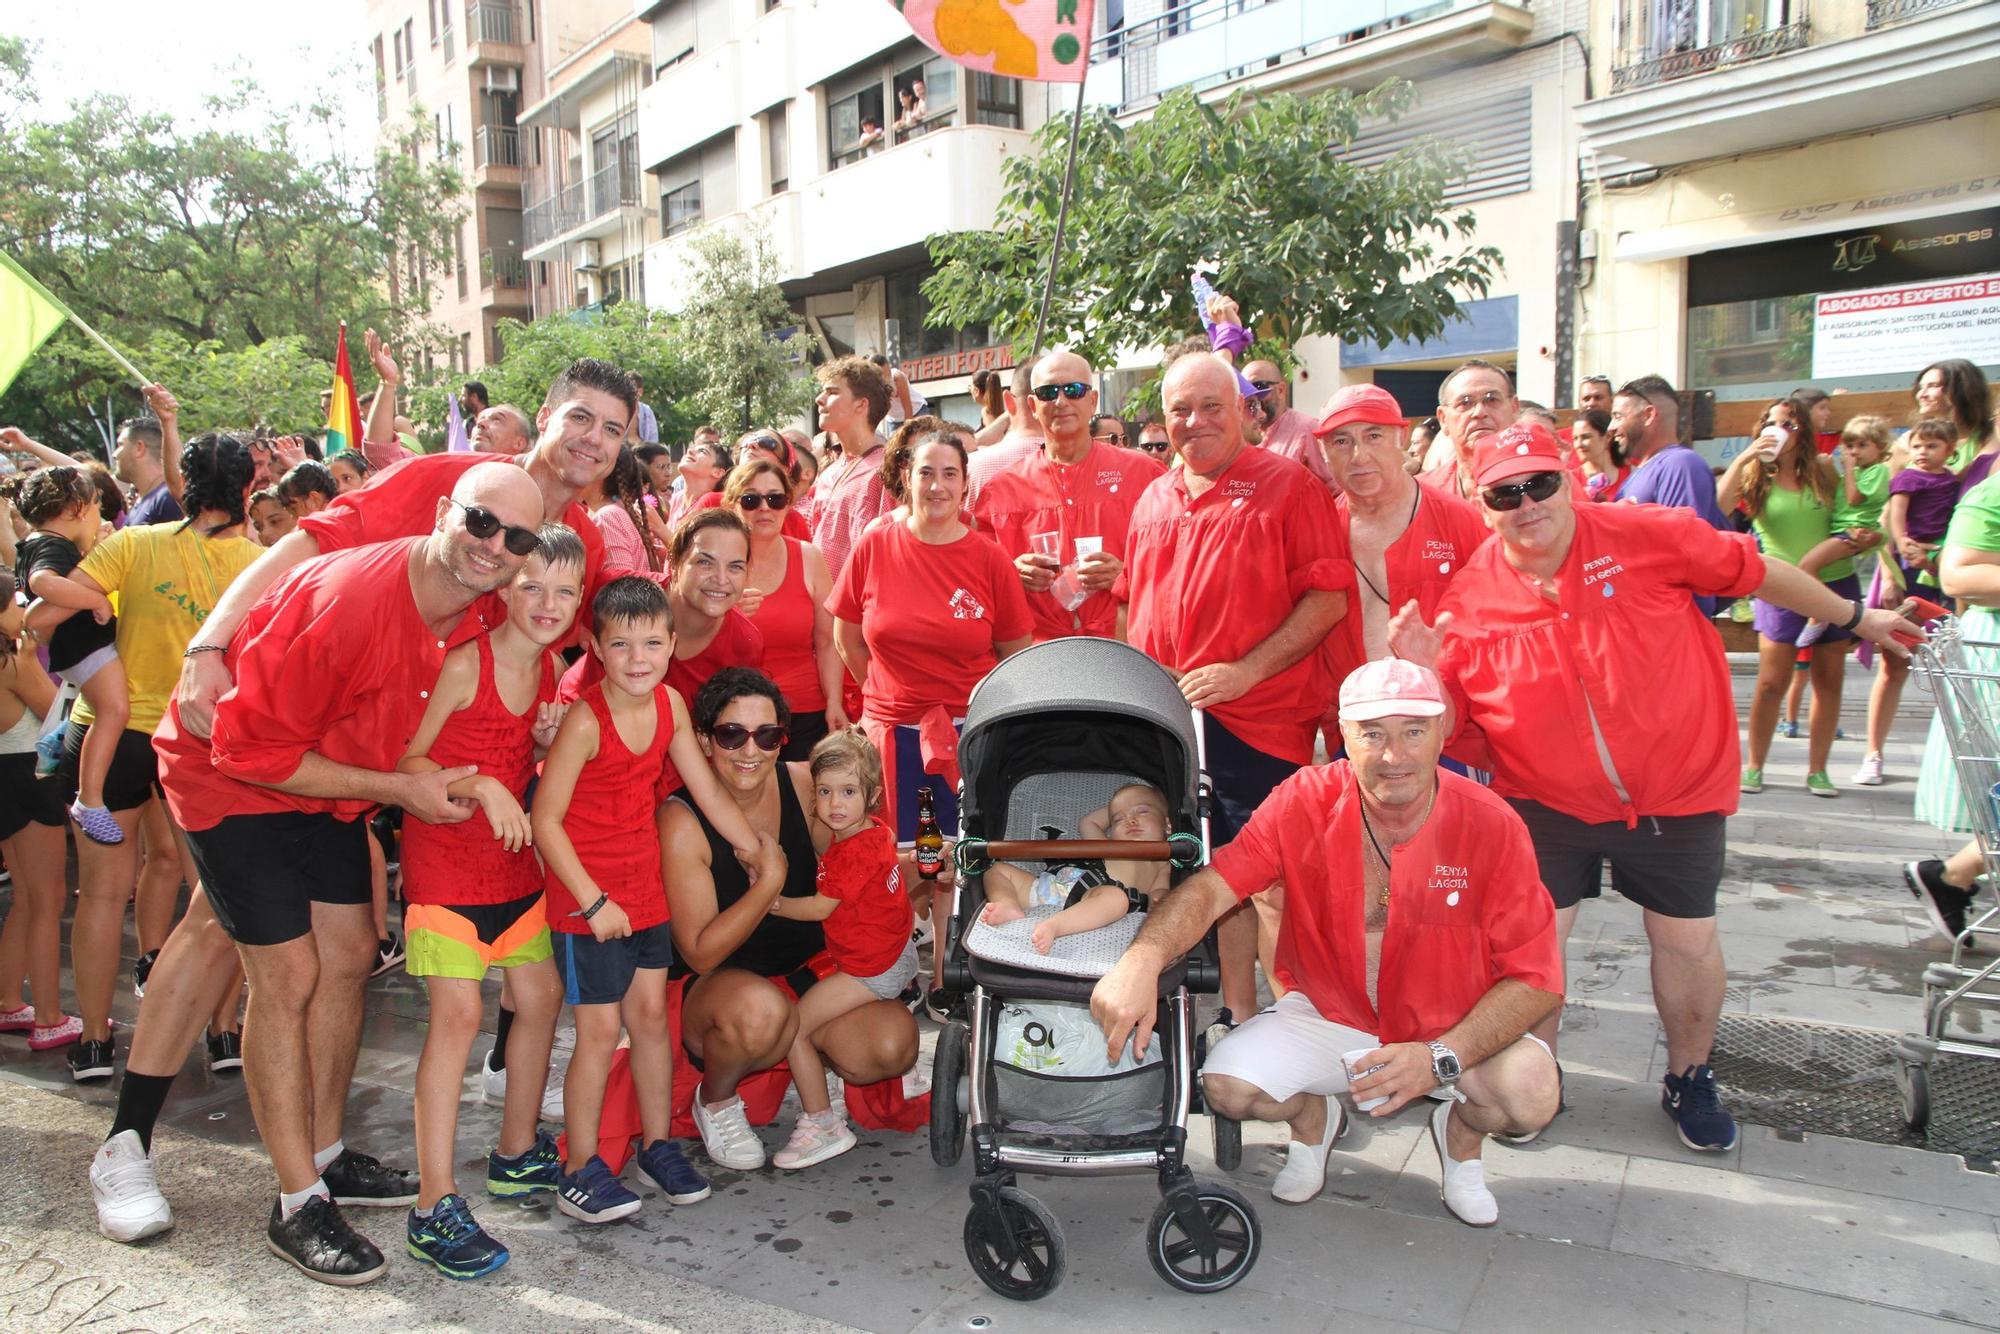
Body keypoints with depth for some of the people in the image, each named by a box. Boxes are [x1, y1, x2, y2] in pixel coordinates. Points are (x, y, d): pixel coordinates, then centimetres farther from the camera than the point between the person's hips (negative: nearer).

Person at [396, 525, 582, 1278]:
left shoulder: (553, 666, 5)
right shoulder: (464, 662, -15)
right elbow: (407, 758, -15)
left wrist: (548, 743, -4)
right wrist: (481, 785, -26)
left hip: (514, 858, 7)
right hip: (444, 856, -7)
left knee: (542, 996, 12)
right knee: (458, 1013, -12)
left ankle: (517, 1153, 31)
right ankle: (434, 1207, -5)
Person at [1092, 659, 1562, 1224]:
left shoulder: (1491, 825, -18)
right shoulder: (1305, 802, -16)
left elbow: (1537, 980, -15)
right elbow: (1210, 886, -24)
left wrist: (1441, 1058, -28)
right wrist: (1142, 960, -45)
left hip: (1456, 1026, 0)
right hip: (1326, 1016, 1)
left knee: (1532, 1093, -28)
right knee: (1227, 1083, -22)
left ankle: (1460, 1131, 11)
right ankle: (1314, 1118, 16)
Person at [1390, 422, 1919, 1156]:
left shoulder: (1646, 537, -14)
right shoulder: (1469, 600, -11)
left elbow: (1754, 571, 1)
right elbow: (1457, 731, -4)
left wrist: (1856, 617, 14)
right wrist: (1426, 674, -24)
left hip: (1677, 790, 0)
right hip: (1547, 800, 0)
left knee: (1687, 936, 10)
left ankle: (1690, 1079, 37)